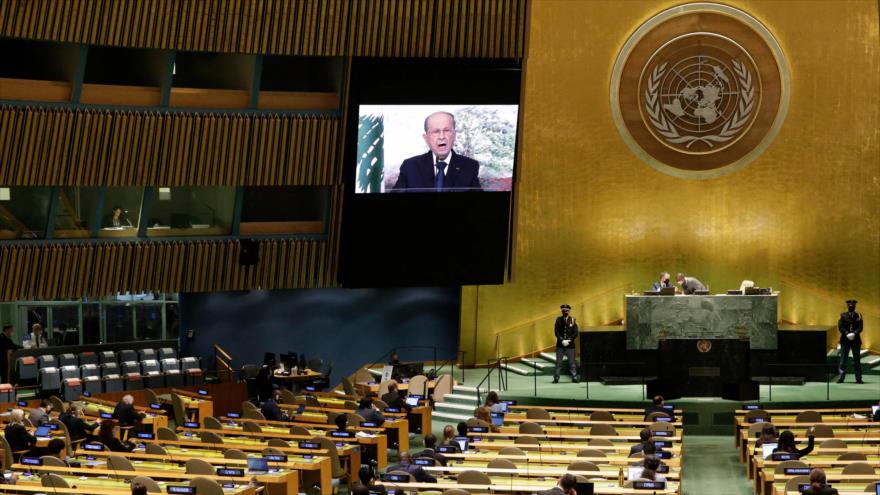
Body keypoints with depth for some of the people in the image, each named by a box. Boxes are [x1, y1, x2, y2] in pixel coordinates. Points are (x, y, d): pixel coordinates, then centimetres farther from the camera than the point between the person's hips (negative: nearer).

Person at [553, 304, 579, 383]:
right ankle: (556, 378, 4)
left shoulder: (573, 320, 3)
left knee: (572, 362, 1)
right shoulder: (558, 320, 3)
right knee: (558, 363, 1)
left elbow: (575, 333, -1)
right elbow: (556, 332, -3)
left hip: (570, 345, 0)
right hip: (560, 345, 0)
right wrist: (562, 340, -14)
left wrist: (569, 340, -12)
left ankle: (574, 378, 6)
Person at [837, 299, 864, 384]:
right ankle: (841, 378, 0)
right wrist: (847, 333, -17)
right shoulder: (843, 316, 5)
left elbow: (860, 327, -2)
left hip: (856, 340, 1)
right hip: (845, 340, -1)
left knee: (857, 360, 5)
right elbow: (840, 327, -2)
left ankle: (858, 379, 9)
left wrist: (854, 333, -19)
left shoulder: (858, 316, 6)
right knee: (843, 359, -2)